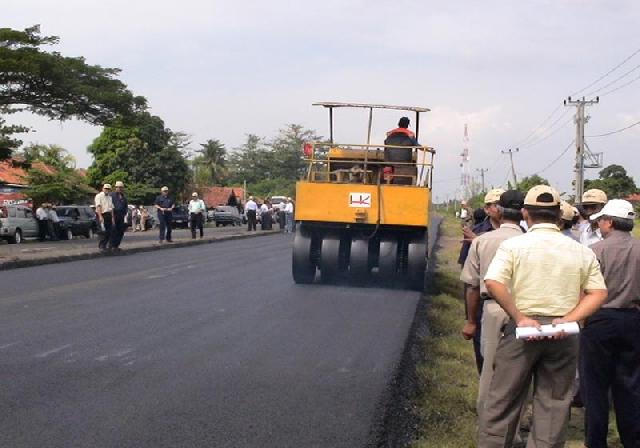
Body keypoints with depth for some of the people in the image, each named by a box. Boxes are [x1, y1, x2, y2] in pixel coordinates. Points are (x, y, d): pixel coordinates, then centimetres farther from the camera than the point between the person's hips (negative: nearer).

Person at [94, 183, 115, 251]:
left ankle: (104, 245, 13)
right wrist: (100, 216, -23)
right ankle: (101, 246, -3)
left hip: (108, 215, 7)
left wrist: (112, 217, 12)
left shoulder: (109, 197, 21)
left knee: (109, 232, 3)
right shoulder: (99, 196, -3)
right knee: (103, 231, -11)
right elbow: (98, 206, -13)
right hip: (102, 215, -7)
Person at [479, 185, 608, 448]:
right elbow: (599, 293, 1)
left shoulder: (513, 245, -4)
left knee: (502, 401, 8)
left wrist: (519, 318, -11)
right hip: (564, 334, 2)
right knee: (554, 404, 10)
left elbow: (492, 282, -16)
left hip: (522, 328, -2)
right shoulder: (581, 251, 5)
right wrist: (568, 319, -6)